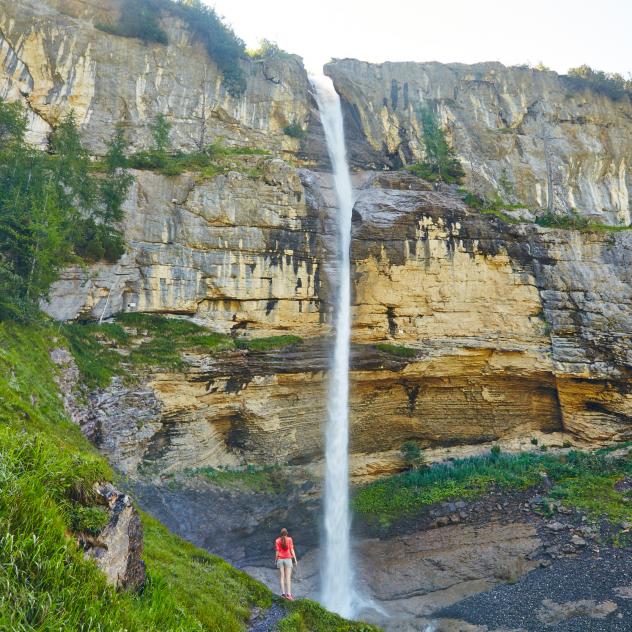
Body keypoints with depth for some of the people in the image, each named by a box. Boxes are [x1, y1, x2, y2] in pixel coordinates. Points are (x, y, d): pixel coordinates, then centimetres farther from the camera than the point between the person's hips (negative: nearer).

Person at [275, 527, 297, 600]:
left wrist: (275, 560, 9)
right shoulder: (289, 539, -1)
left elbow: (277, 552, -1)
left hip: (280, 559, 2)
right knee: (288, 577, -3)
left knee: (282, 577, 8)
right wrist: (295, 559, -1)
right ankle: (288, 594, -14)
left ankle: (283, 593, 4)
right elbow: (292, 550, -4)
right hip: (288, 559, -2)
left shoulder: (277, 540, 1)